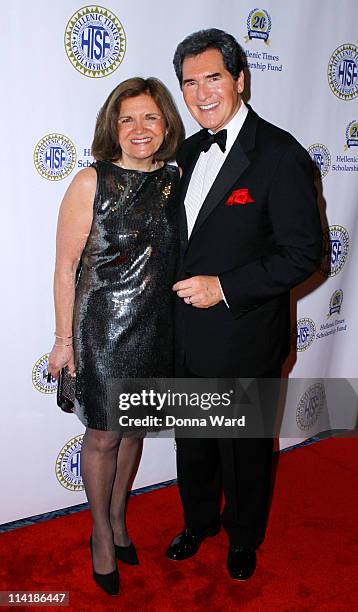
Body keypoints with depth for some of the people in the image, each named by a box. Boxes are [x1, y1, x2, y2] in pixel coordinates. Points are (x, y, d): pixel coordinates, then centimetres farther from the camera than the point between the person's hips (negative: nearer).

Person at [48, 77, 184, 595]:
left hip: (156, 329, 5)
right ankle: (102, 535, 35)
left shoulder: (174, 180, 1)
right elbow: (66, 266, -10)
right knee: (103, 437, 10)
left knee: (134, 428, 19)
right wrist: (64, 340, -10)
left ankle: (118, 519, 43)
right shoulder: (92, 182, -12)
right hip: (103, 329, -4)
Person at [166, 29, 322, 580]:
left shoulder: (280, 154, -15)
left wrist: (225, 287, -22)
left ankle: (243, 538, 43)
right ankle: (199, 521, 49)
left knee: (246, 450, 16)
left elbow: (303, 253, -18)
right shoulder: (190, 151, 8)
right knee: (193, 443, 23)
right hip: (188, 338, 7)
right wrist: (182, 287, 5)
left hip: (244, 341, -6)